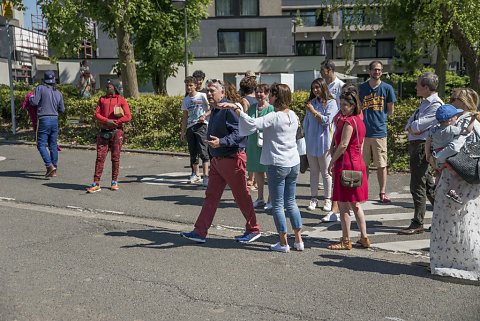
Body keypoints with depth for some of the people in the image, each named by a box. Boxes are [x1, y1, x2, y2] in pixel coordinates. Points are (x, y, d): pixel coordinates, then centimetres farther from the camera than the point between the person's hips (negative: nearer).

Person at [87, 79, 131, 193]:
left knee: (115, 158, 3)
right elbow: (97, 115, 5)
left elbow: (128, 117, -7)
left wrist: (113, 123, -12)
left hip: (116, 132, -2)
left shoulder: (121, 100, 3)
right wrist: (107, 121, -13)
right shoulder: (102, 99, 13)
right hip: (103, 133, 2)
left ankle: (114, 182, 15)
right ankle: (96, 184, -4)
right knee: (100, 157, -4)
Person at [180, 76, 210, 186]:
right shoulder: (185, 100, 16)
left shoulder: (202, 96, 1)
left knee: (203, 151, -15)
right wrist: (182, 132, 15)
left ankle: (206, 175, -17)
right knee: (193, 153, 7)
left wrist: (204, 115, -15)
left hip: (201, 126, -5)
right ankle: (196, 175, 18)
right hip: (190, 127, 5)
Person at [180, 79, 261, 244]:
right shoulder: (213, 109, 13)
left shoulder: (230, 109, -17)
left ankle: (253, 230, 18)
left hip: (232, 159, -9)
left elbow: (240, 133, -25)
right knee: (211, 196, 7)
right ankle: (200, 232, 10)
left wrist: (221, 142, -33)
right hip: (217, 160, 9)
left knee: (242, 196, 3)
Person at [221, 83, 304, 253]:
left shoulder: (274, 117, -16)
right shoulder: (293, 116, 6)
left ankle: (284, 243, 10)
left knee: (277, 205, 4)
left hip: (277, 166, -7)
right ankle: (299, 241, 19)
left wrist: (235, 107, -30)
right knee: (291, 203, 16)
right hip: (294, 163, 7)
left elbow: (252, 124, -31)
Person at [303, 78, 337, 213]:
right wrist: (306, 138, 12)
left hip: (324, 142, -4)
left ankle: (328, 199, 11)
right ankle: (314, 198, 16)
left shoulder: (331, 102, -2)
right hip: (311, 142, 4)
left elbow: (327, 120, -13)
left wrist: (314, 111, -11)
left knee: (325, 172, 2)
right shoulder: (311, 103, 11)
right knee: (313, 171, 9)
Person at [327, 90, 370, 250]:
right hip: (358, 164, 10)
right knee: (355, 205, 16)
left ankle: (346, 241, 4)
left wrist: (332, 162, -11)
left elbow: (343, 145, -19)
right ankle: (364, 238, 20)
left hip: (346, 164, -10)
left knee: (343, 205, -2)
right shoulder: (358, 121, 15)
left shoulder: (349, 122, -15)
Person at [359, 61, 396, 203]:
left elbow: (390, 112, 10)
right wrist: (364, 119, 5)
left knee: (381, 165, 2)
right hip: (363, 131, 1)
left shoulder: (387, 88, 4)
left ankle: (382, 193, 11)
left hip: (379, 131, -1)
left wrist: (379, 117, 5)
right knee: (363, 165, 6)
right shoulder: (361, 88, 7)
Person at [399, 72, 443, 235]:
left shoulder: (436, 105, -14)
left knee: (417, 186, -6)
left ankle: (418, 224, 0)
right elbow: (409, 125, 14)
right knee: (427, 185, 17)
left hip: (422, 146, -10)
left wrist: (413, 126, 0)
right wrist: (412, 128, -5)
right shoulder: (424, 102, 18)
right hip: (415, 146, 10)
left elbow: (417, 126, -20)